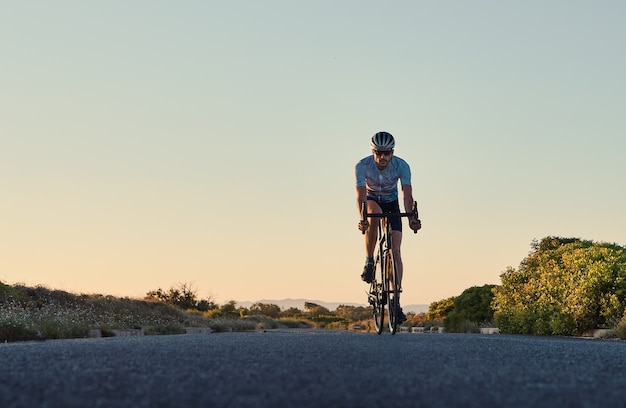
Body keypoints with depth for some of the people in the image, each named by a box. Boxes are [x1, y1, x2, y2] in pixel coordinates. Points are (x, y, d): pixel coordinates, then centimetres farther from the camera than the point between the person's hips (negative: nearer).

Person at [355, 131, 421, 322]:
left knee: (395, 251, -10)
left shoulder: (402, 166, -26)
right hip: (371, 201, -1)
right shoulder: (362, 166, -28)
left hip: (391, 203, 1)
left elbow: (407, 195, -32)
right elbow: (361, 196, -34)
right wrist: (361, 219, -51)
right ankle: (369, 262, -20)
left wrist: (411, 218, -48)